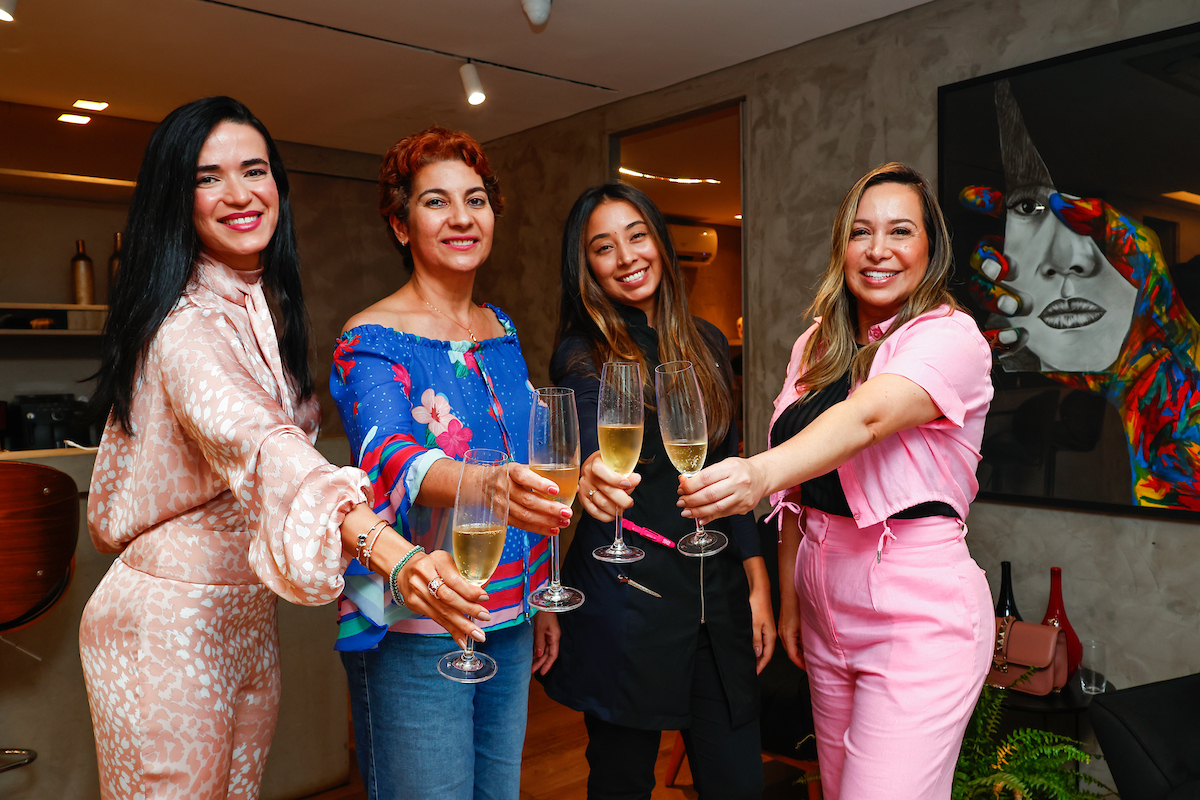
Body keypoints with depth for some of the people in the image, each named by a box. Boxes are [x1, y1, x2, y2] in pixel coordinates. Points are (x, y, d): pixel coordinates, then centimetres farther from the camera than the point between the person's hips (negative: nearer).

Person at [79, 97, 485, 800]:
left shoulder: (269, 310, 7)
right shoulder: (186, 326, -22)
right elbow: (254, 441, -42)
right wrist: (391, 552, -56)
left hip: (249, 617, 8)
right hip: (172, 626, -8)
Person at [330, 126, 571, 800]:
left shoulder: (502, 330, 8)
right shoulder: (372, 341, -11)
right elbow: (389, 454, -30)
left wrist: (540, 597, 13)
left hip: (509, 624, 6)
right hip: (415, 635, -6)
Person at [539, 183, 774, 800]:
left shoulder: (706, 344, 9)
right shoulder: (583, 355, -6)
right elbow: (592, 438, -28)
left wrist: (757, 582, 9)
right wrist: (593, 472, -52)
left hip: (717, 589, 5)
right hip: (626, 599, -4)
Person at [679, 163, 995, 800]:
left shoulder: (950, 336, -12)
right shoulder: (816, 346, 7)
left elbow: (867, 417, -33)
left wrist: (761, 473, -49)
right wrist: (788, 599, 8)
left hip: (918, 616, -6)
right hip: (825, 612, 6)